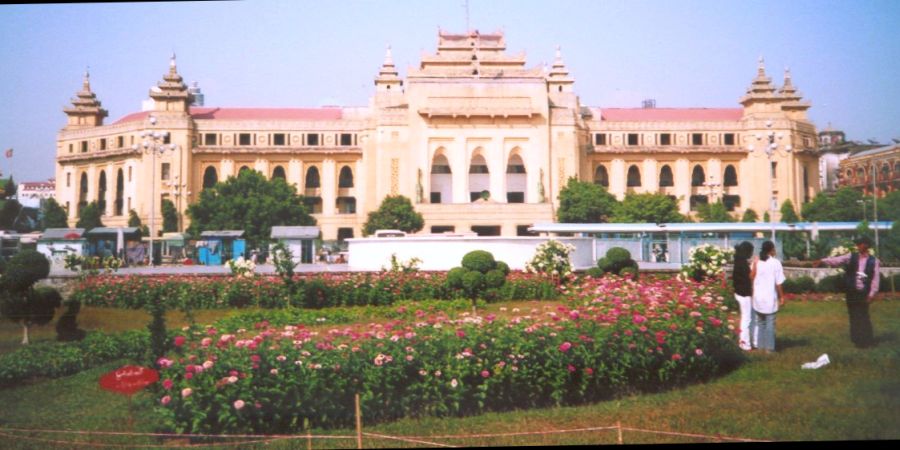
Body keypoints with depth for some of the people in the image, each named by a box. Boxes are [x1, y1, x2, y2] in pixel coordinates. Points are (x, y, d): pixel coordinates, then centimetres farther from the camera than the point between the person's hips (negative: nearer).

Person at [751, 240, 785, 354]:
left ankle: (761, 346, 19)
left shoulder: (756, 262, 0)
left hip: (758, 297, 4)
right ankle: (769, 347, 9)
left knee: (760, 323, 15)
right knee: (770, 324, 6)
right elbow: (778, 283, -7)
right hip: (770, 298, -3)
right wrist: (781, 297, 0)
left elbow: (751, 278, -5)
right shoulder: (775, 263, -10)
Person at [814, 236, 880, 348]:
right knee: (854, 316, 8)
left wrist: (871, 294, -8)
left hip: (864, 293, -3)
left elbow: (875, 279, -4)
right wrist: (822, 261, -24)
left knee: (863, 316, 1)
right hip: (851, 292, 3)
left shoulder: (874, 261, -3)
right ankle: (857, 340, 19)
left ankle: (866, 340, 15)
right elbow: (836, 260, -10)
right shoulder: (851, 257, 2)